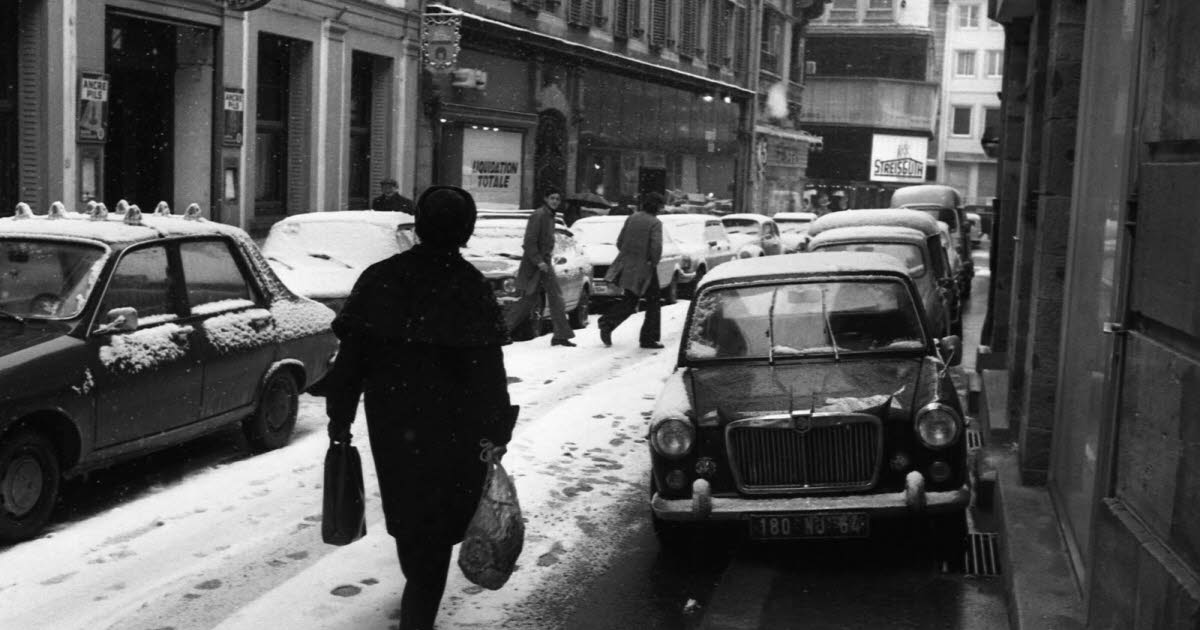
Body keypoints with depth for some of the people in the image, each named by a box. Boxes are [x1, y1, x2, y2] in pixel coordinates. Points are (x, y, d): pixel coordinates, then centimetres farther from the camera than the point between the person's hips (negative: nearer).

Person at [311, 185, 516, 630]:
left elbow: (350, 353, -1)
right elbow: (488, 370, -13)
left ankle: (417, 587, 45)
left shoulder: (379, 278, -2)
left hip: (390, 422, 4)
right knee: (437, 522, 6)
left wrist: (340, 415, 5)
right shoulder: (472, 289, -13)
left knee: (405, 509, 23)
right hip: (452, 427, -4)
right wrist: (495, 432, -7)